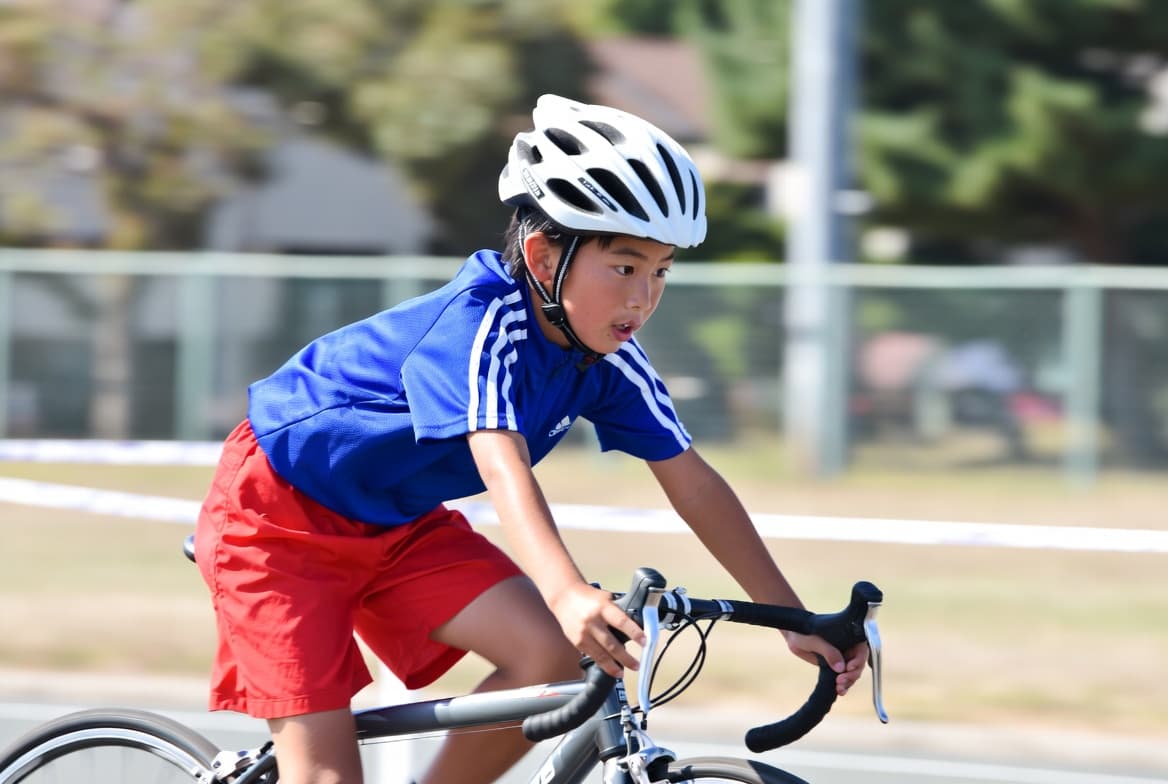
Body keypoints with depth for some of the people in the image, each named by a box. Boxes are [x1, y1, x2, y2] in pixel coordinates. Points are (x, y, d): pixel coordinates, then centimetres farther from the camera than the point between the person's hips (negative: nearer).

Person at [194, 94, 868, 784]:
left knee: (553, 658, -14)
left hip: (398, 523, 7)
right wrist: (567, 592, -63)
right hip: (281, 510, -7)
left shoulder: (609, 357, -9)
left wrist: (795, 620, -9)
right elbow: (502, 467, -46)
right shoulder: (483, 321, -32)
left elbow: (693, 483, -5)